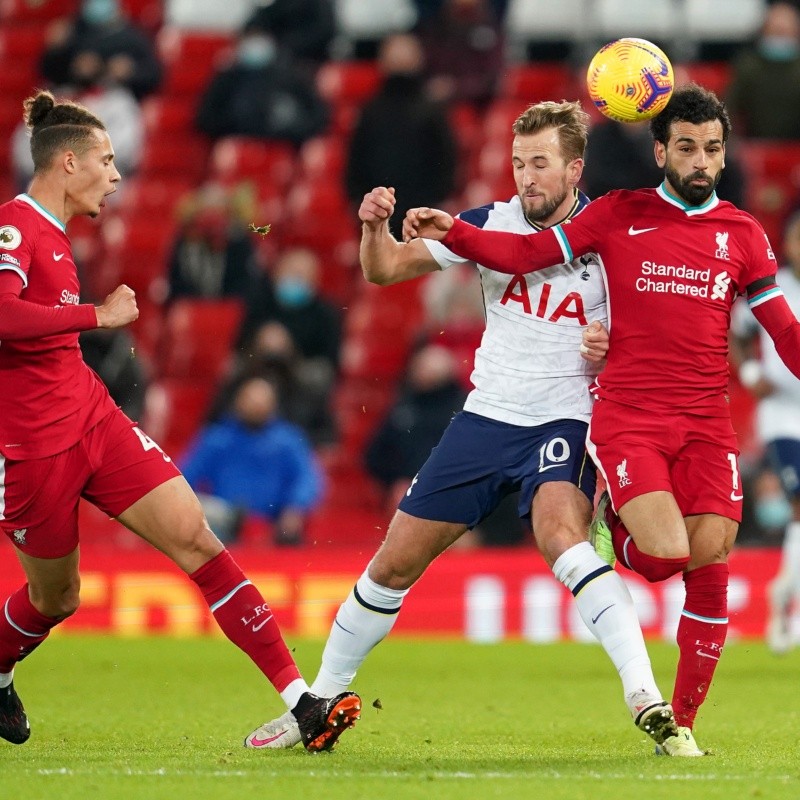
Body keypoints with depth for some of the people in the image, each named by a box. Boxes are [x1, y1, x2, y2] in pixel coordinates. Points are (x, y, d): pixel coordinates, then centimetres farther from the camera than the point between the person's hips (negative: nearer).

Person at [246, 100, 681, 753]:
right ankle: (320, 699, 23)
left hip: (564, 423, -4)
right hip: (485, 419, 4)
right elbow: (385, 269, 7)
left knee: (560, 533, -34)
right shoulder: (491, 223, 1)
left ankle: (644, 694, -38)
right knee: (396, 562, 5)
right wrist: (375, 227, -14)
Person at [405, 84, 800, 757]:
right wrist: (451, 232, -8)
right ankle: (612, 525, 18)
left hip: (706, 424, 2)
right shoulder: (619, 215, 6)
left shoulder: (742, 234, 11)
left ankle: (683, 722, 7)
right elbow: (528, 253, 4)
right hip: (626, 417, -2)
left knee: (710, 564, -9)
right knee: (667, 555, -20)